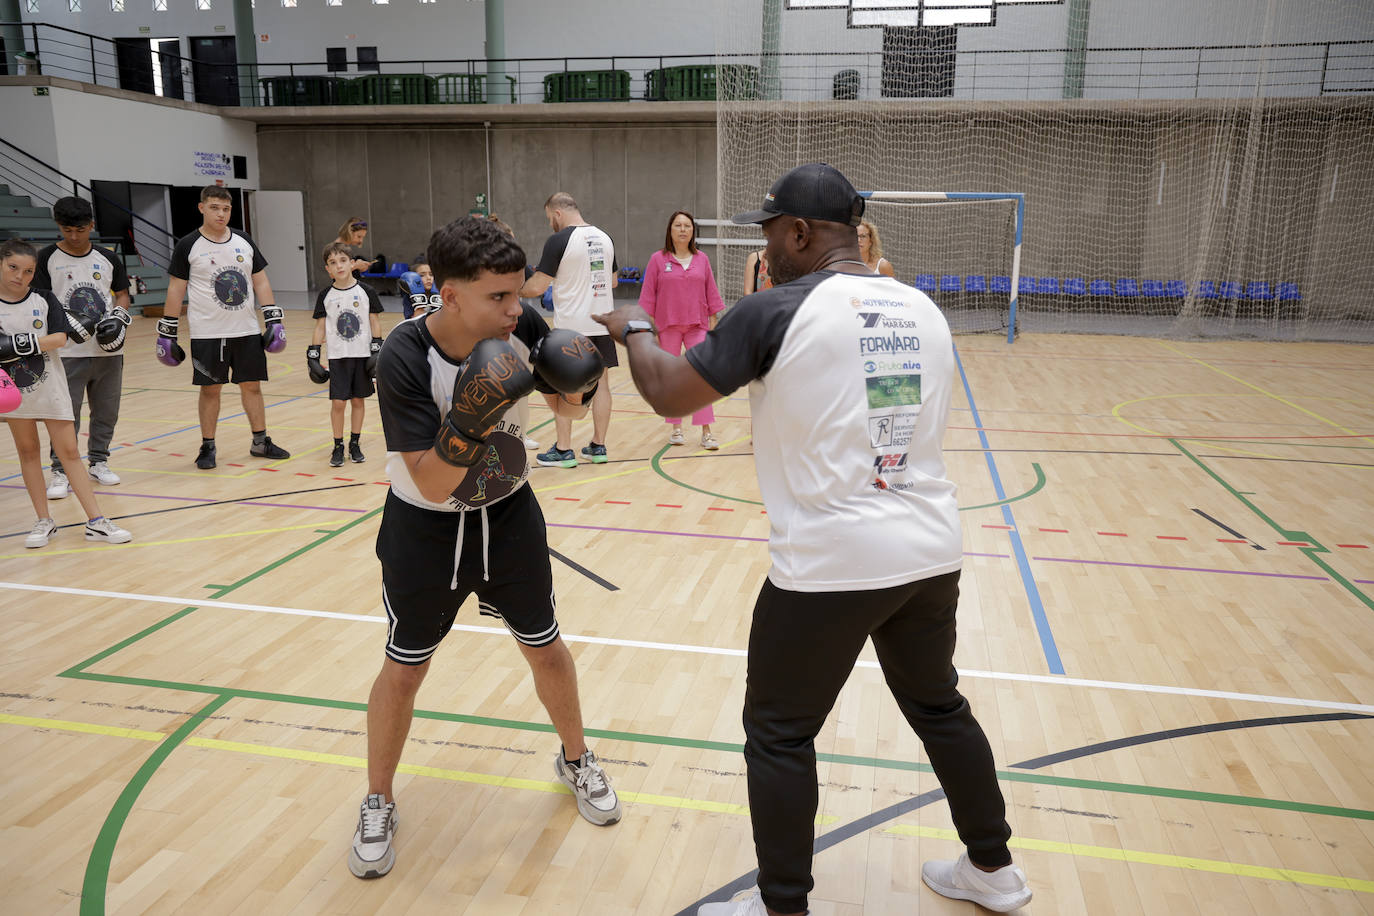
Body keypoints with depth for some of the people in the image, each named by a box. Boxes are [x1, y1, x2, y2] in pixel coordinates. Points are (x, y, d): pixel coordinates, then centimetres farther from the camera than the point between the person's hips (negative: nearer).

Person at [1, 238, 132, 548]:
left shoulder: (44, 299, -4)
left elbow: (59, 338, -13)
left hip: (50, 387, -1)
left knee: (69, 452, 1)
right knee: (28, 452, 10)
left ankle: (96, 522, 3)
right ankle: (44, 522, 20)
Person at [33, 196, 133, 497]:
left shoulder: (109, 259, 8)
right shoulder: (47, 258, -1)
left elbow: (122, 294, 16)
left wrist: (119, 317, -3)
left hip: (109, 349, 3)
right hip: (68, 351, -3)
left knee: (107, 410, 11)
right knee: (66, 414, -3)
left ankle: (98, 460, 27)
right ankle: (61, 471, 7)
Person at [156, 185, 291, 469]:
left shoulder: (244, 241, 7)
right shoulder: (188, 246, -4)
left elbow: (260, 282, 11)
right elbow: (175, 290, -2)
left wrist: (274, 320, 3)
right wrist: (167, 333, -4)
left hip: (246, 330, 3)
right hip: (207, 334, -3)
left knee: (252, 385, 8)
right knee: (210, 389, 3)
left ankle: (261, 442, 20)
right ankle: (207, 448, 15)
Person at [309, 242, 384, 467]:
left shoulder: (365, 292, -3)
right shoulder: (326, 295, 0)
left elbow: (374, 322, 2)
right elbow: (320, 326, 5)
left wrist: (377, 350, -4)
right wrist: (313, 354, 1)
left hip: (361, 354, 0)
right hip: (337, 356, 0)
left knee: (357, 400, 8)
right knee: (337, 402, -2)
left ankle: (355, 444, 19)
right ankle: (338, 446, 10)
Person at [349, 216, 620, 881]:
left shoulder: (520, 327, -18)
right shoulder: (405, 359, -28)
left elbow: (572, 402, 0)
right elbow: (432, 484, -30)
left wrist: (575, 388, -23)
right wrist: (470, 421, -46)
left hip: (509, 515, 3)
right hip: (426, 529, -3)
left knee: (545, 649, 13)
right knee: (403, 669, 8)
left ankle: (576, 761, 40)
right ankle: (378, 804, 32)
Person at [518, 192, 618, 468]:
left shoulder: (559, 240, -10)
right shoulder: (605, 238, 9)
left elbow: (536, 287, -11)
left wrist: (515, 292, 7)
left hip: (571, 325, -6)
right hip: (602, 322, 6)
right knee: (600, 383, 10)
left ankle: (563, 450, 7)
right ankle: (598, 447, 16)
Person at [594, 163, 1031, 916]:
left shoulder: (777, 311, -12)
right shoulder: (923, 310, 7)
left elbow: (667, 393, -6)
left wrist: (631, 330, 15)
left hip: (830, 563, -6)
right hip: (930, 553, 7)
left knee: (779, 735, 11)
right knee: (939, 707, 25)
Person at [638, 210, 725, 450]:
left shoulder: (701, 259, 6)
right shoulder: (658, 259, 0)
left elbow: (711, 293, 9)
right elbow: (648, 295, 1)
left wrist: (713, 323, 5)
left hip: (697, 326, 1)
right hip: (668, 326, -1)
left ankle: (706, 432, -4)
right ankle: (676, 428, 18)